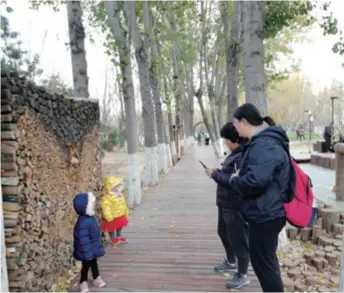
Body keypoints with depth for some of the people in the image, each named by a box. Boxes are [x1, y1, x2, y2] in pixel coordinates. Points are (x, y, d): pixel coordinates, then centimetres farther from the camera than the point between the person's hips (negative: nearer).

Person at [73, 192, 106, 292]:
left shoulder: (90, 218, -3)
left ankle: (96, 278, 44)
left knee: (94, 263, 25)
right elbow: (83, 240, -29)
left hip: (94, 248, 8)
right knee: (86, 265, 11)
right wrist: (87, 253, -22)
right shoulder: (83, 222, -34)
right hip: (88, 250, -8)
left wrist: (98, 247, 22)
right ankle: (83, 282, 32)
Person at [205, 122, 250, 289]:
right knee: (223, 232, 24)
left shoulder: (243, 156, -24)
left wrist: (215, 174, -18)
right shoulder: (235, 154, 9)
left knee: (238, 239, 3)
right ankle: (231, 263, 45)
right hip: (226, 203, 11)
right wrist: (217, 173, 0)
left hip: (236, 206, -11)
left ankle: (242, 276, 19)